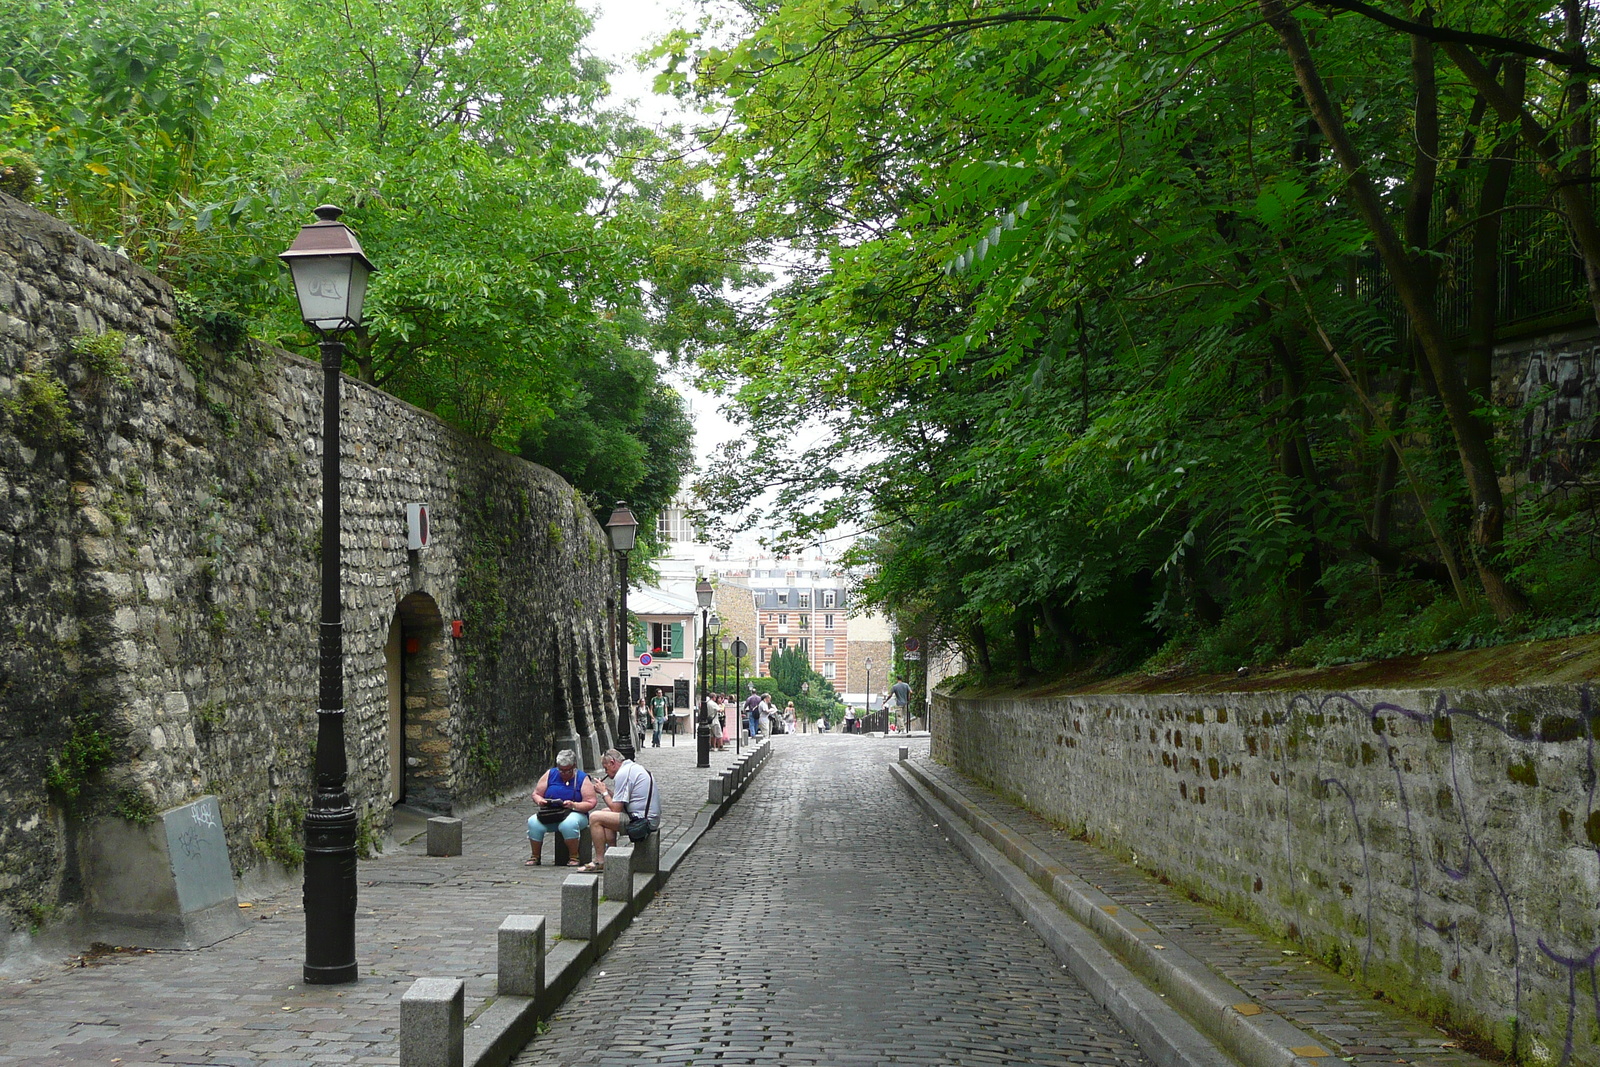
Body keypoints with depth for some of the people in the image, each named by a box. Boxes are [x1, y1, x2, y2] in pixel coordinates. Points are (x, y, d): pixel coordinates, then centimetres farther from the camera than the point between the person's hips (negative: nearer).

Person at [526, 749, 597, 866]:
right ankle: (534, 857, -12)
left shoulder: (583, 779, -1)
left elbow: (590, 803, -8)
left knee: (568, 823, -39)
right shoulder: (550, 774, 7)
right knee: (533, 822, -27)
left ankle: (574, 858, -22)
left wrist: (574, 805, -24)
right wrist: (539, 801, -13)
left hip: (575, 814, -3)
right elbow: (535, 794, 11)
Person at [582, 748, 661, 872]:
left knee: (595, 817, -12)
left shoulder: (622, 774, -14)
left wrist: (604, 792, 0)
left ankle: (600, 862, -7)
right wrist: (608, 791, 13)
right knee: (605, 811, 25)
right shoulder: (634, 767, 18)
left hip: (642, 819, -11)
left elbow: (616, 808, -14)